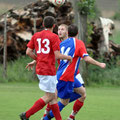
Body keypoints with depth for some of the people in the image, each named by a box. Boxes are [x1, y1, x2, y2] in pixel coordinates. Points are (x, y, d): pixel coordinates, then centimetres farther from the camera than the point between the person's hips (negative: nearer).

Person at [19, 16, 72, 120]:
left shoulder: (36, 36, 10)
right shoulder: (54, 37, -9)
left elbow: (28, 52, 7)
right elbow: (57, 55, -15)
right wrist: (68, 57, 3)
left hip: (40, 69, 8)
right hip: (49, 70, -8)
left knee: (54, 96, 11)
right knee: (49, 97, -2)